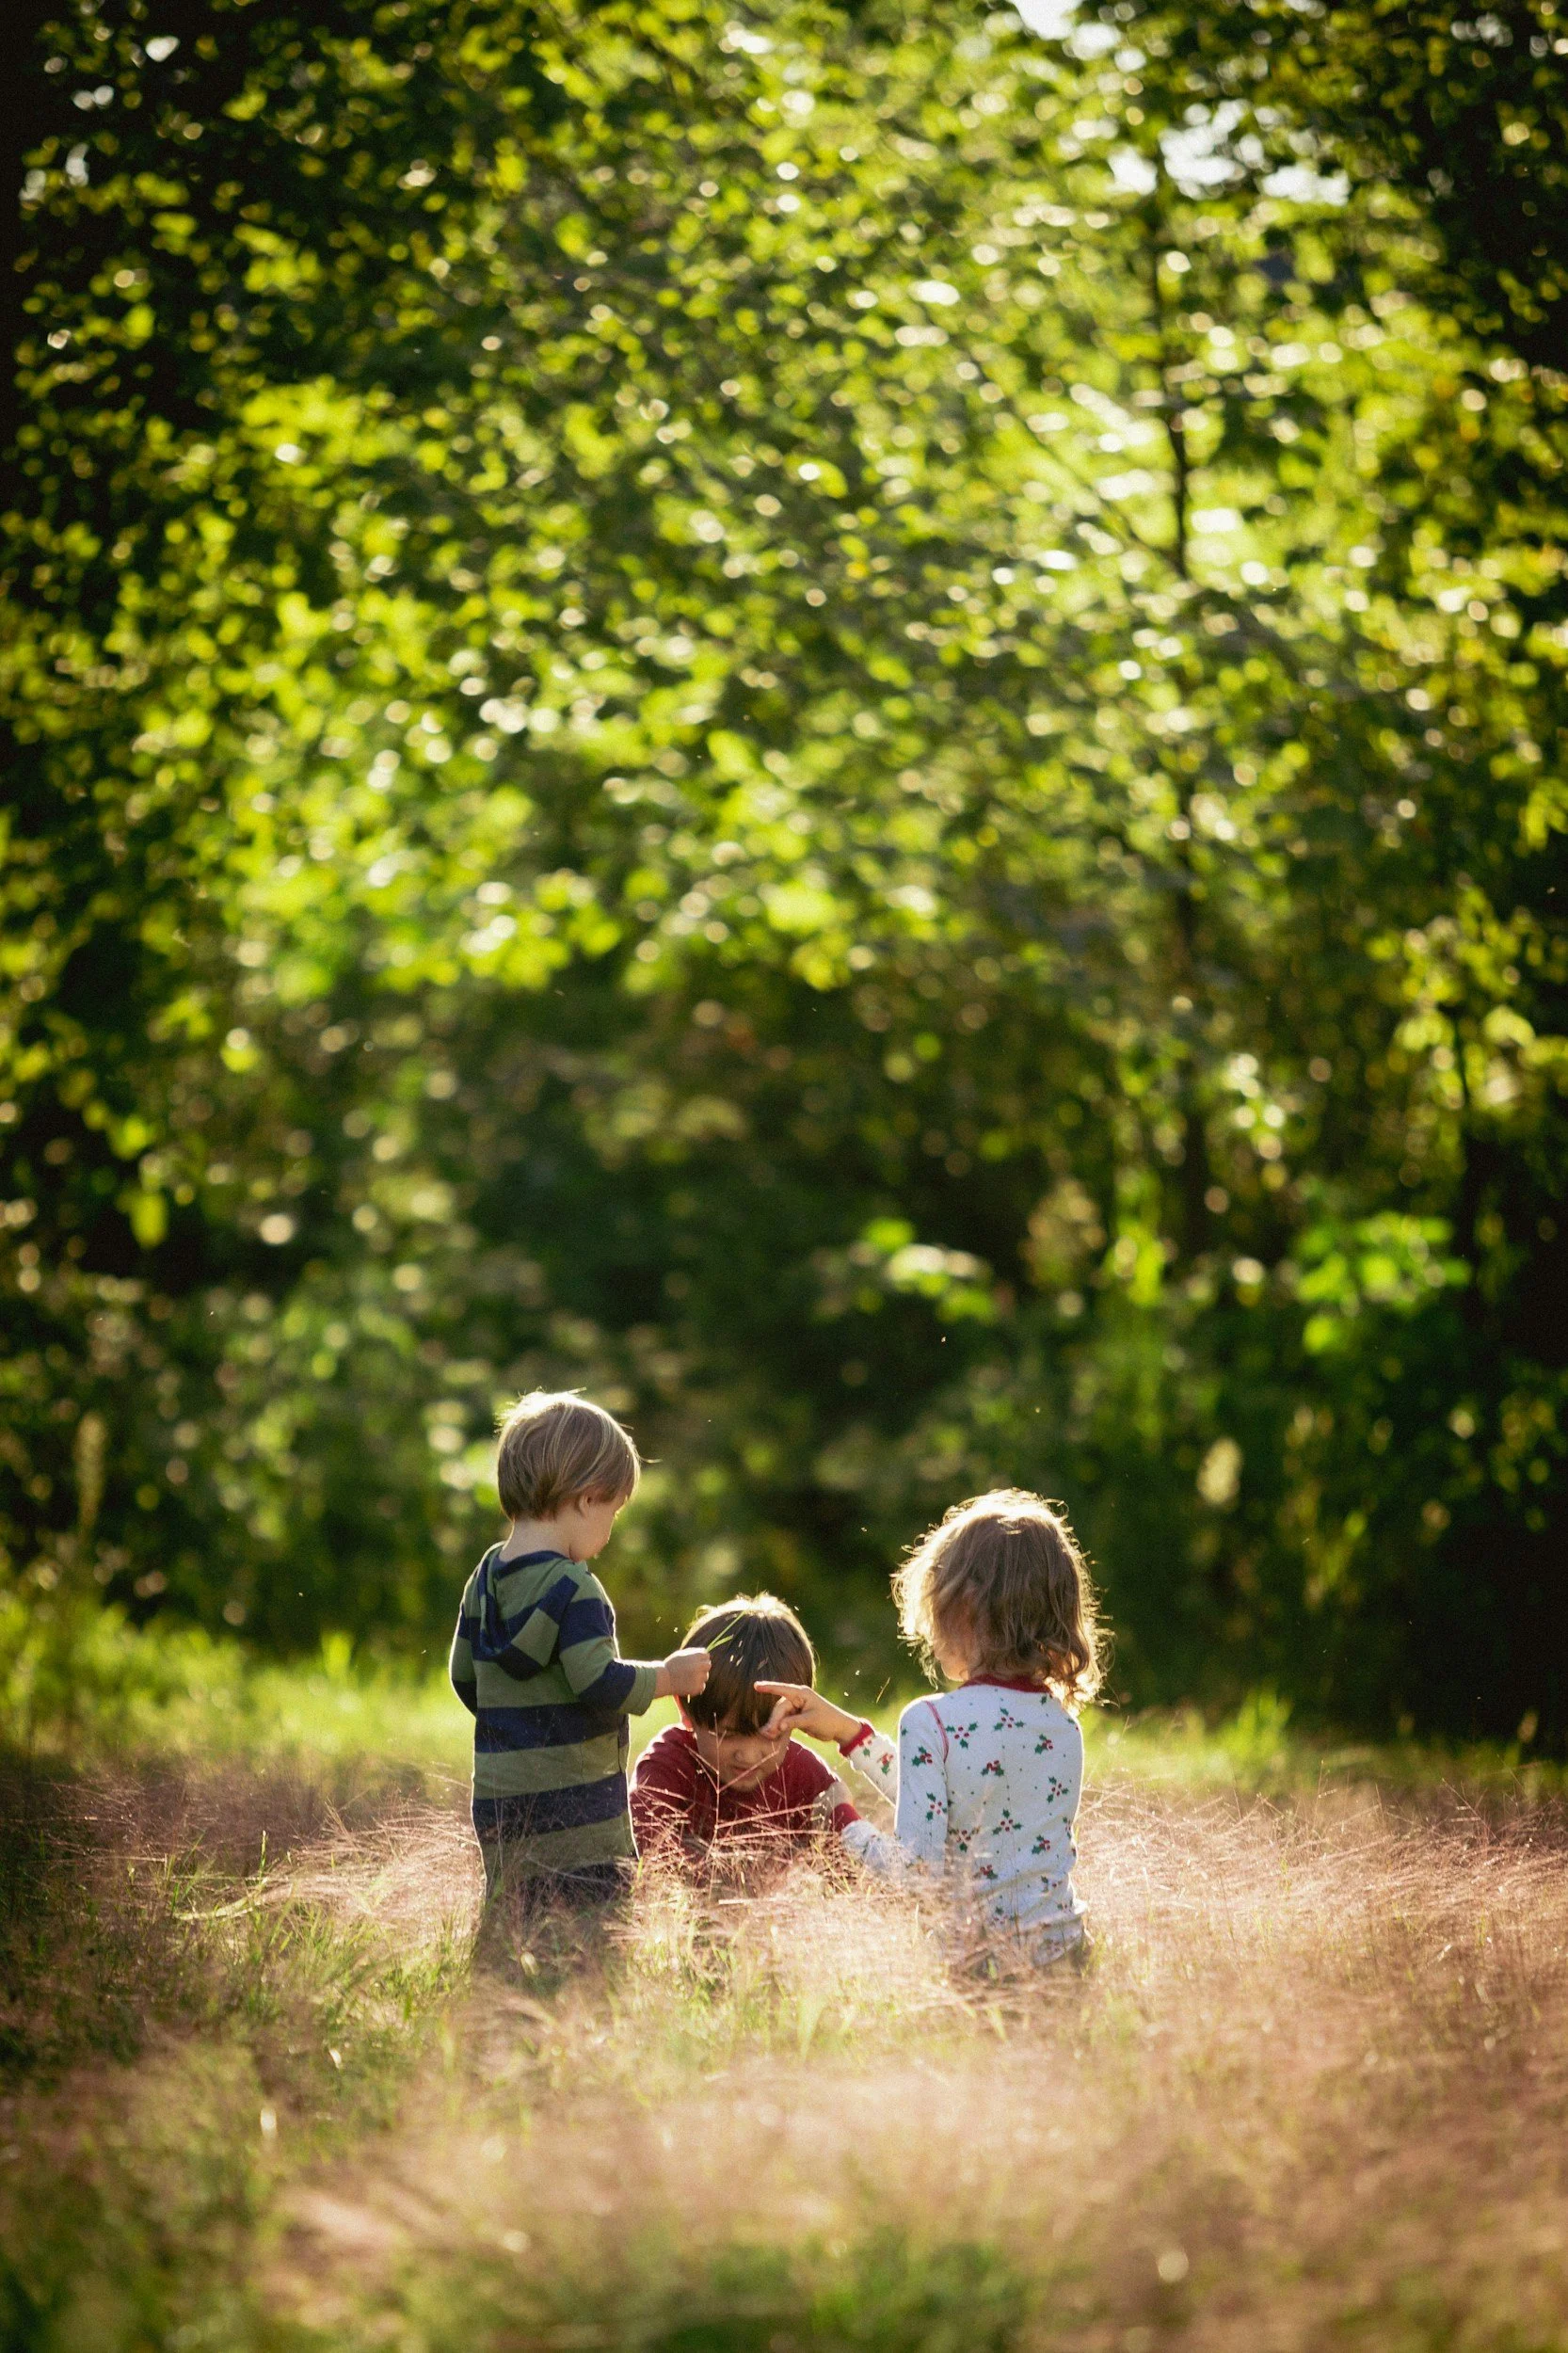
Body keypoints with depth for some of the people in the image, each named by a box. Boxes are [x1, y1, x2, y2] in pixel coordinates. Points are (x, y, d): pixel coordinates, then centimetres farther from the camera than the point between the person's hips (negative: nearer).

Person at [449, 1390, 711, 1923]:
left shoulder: (485, 1579, 11)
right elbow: (602, 1683, -21)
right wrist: (670, 1676, -6)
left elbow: (465, 1679, 17)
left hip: (498, 1796, 8)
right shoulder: (572, 1588, -15)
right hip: (570, 1803, -8)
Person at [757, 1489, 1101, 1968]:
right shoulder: (1063, 1719, 7)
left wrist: (852, 1832, 2)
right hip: (1063, 1941, 6)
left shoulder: (932, 1722, -14)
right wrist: (847, 1730, 21)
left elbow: (918, 1870, -17)